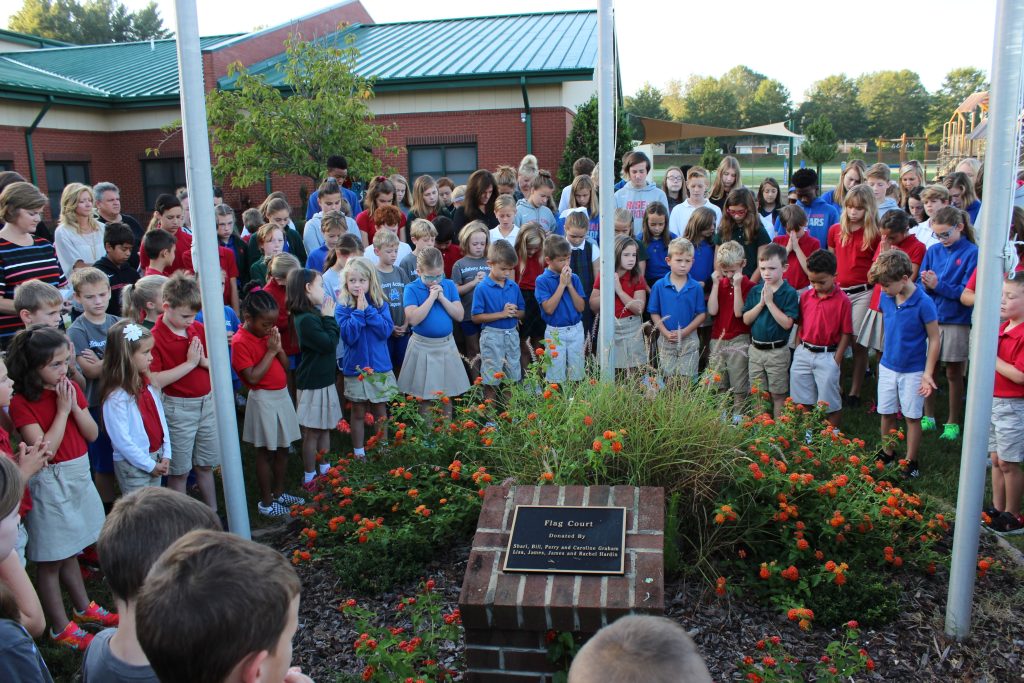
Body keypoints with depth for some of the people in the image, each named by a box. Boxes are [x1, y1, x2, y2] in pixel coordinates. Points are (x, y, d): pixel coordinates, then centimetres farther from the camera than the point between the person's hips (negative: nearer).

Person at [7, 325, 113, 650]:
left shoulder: (71, 389, 1)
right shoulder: (22, 403, -17)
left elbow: (92, 434, 0)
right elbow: (44, 449, -24)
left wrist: (75, 405, -14)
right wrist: (62, 410, -21)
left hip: (79, 476, 7)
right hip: (49, 483, -6)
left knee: (69, 551, 24)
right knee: (49, 560, 7)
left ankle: (83, 608, 38)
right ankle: (60, 629, 19)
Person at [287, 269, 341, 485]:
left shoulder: (314, 314, 8)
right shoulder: (306, 319, -22)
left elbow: (334, 338, 11)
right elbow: (329, 344, -20)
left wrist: (328, 317, 1)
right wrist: (328, 318, -12)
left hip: (323, 379, 9)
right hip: (313, 383, -9)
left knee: (324, 428, 19)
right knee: (312, 432, 2)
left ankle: (324, 469, 31)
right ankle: (309, 478, 14)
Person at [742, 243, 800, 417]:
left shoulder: (789, 293, -11)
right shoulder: (755, 290, 3)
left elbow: (787, 323, -20)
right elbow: (746, 319, -1)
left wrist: (770, 302, -19)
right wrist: (761, 303, -14)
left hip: (777, 351, -4)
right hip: (755, 349, 5)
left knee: (778, 395, 7)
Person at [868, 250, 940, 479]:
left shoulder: (924, 303, -20)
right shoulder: (886, 299, -5)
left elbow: (934, 340, -13)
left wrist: (928, 374, -14)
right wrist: (886, 354, 10)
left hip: (913, 371, -5)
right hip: (888, 367, 5)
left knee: (912, 417, 8)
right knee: (886, 413, 14)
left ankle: (911, 462, 21)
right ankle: (887, 454, 32)